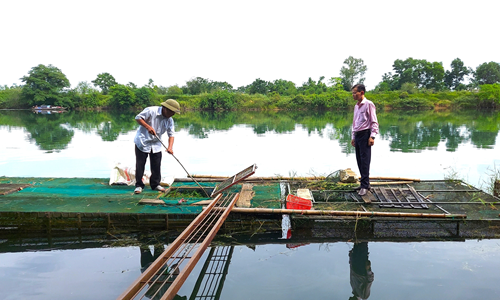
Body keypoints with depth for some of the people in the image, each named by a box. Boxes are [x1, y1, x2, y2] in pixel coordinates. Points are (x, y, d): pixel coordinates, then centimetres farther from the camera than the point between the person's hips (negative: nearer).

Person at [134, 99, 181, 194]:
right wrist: (148, 127, -25)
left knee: (156, 165, 5)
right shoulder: (151, 111, -18)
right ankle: (139, 185, 10)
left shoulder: (170, 120, -1)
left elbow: (171, 134, -3)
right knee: (140, 165, 0)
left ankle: (155, 184, 19)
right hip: (142, 142, -5)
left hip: (156, 144, 5)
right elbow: (138, 118, -15)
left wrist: (170, 147, -18)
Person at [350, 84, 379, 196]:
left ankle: (364, 186, -10)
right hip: (357, 135, 8)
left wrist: (372, 136, -16)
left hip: (365, 134, -8)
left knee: (365, 160, -10)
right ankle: (364, 183, 16)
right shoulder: (356, 106, 17)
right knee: (359, 160, 8)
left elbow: (374, 122, -9)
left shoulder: (368, 104, -6)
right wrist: (353, 137, 21)